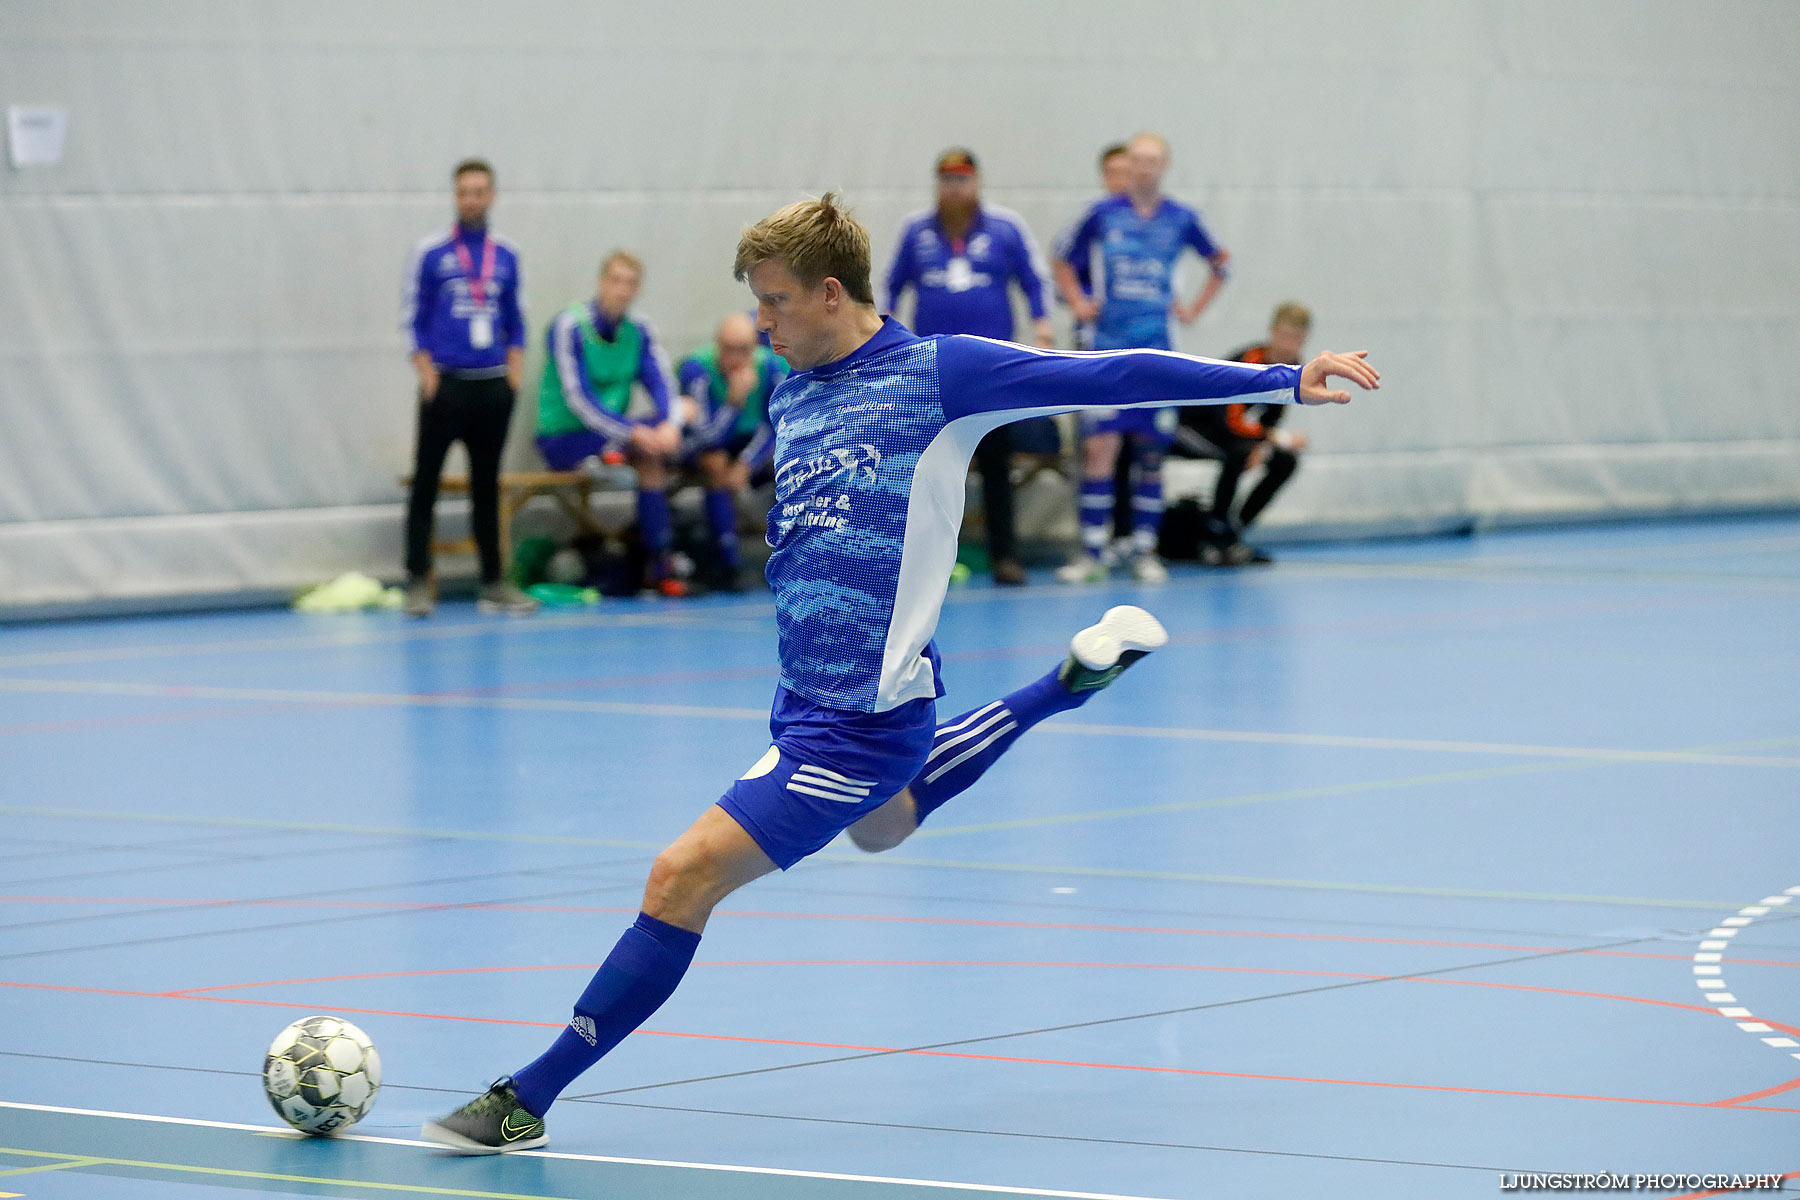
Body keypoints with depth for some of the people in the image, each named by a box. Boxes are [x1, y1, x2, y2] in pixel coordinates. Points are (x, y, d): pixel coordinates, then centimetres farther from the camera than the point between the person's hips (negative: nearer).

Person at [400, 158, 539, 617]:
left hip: (493, 385, 3)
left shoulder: (506, 255, 10)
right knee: (425, 484, -4)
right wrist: (426, 373, -7)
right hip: (445, 384, -3)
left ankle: (493, 584, 13)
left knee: (487, 486, 9)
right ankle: (418, 583, -1)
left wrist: (515, 369, 5)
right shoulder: (430, 252, 0)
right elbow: (414, 317, 0)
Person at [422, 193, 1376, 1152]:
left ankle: (529, 1099, -6)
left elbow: (1109, 376, -9)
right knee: (883, 824, 36)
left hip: (866, 718, -9)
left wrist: (1284, 381, -8)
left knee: (683, 876, -13)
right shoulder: (789, 400, 10)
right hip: (804, 700, 9)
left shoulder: (938, 373, -10)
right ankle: (1079, 678, 40)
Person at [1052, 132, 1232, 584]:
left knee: (1151, 453, 3)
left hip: (1156, 351, 1)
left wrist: (1195, 309, 11)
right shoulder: (1103, 214, 2)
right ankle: (1093, 553, -7)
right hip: (1108, 347, -1)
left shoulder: (1181, 219, 4)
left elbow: (1219, 262, 20)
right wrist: (1078, 304, 1)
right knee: (1100, 447, -10)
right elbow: (1065, 263, 15)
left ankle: (1145, 552, 10)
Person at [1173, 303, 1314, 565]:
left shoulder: (1292, 368, -5)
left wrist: (1264, 447, -18)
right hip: (1191, 424, -9)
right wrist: (1282, 438, -33)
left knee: (1285, 462, -3)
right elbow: (1232, 422, -35)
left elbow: (1271, 419, 3)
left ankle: (1233, 533, 1)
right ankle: (1215, 535, -22)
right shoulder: (1251, 360, -29)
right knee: (1240, 452, -35)